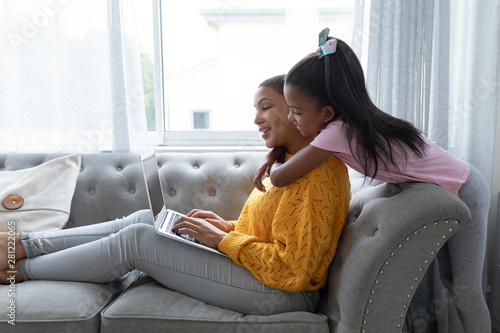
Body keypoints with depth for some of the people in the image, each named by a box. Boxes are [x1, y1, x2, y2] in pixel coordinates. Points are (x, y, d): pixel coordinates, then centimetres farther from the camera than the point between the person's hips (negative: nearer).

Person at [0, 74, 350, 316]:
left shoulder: (318, 175, -21)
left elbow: (290, 268, -24)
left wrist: (223, 239, -18)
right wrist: (228, 226, 2)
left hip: (280, 293, -9)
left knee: (137, 238, -12)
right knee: (144, 219, 1)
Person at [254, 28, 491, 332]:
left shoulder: (339, 133, -35)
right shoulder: (346, 120, -11)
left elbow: (279, 178, -29)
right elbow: (295, 134, 9)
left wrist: (274, 167, -6)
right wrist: (273, 155, -6)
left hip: (465, 194, -7)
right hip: (440, 191, 8)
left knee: (466, 291, 5)